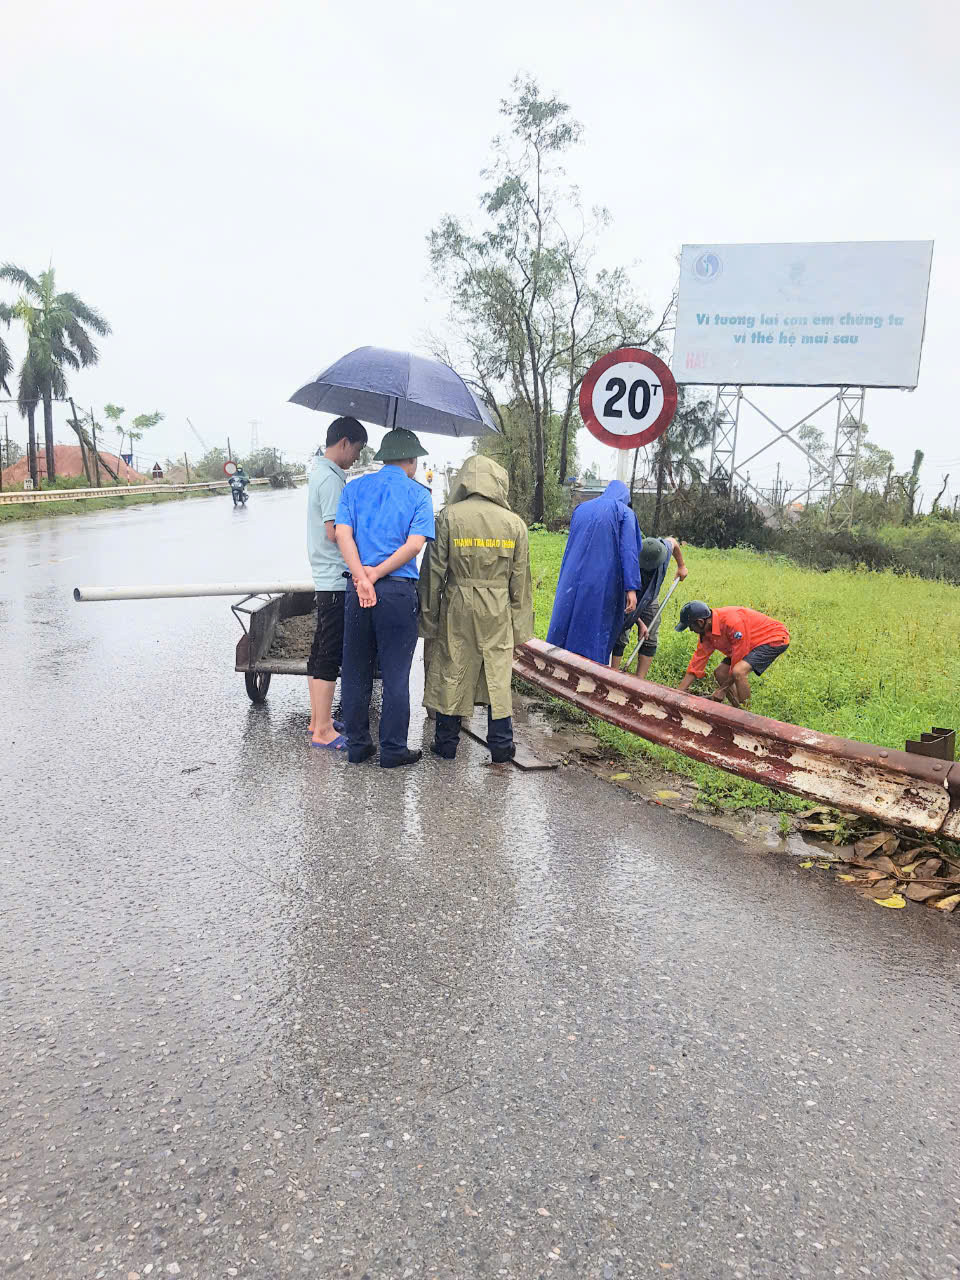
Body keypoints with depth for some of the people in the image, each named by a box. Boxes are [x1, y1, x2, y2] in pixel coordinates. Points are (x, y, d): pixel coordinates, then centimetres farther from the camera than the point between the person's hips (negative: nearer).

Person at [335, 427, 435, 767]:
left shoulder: (355, 488, 10)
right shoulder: (418, 494, 2)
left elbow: (343, 534, -4)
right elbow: (415, 544, -11)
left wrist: (362, 578, -12)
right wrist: (375, 574, -10)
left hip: (357, 589, 3)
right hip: (399, 591, -3)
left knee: (355, 672, 12)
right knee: (395, 674, 5)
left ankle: (357, 746, 20)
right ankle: (393, 750, 11)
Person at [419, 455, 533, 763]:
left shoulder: (448, 517, -6)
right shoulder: (514, 523, 1)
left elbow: (434, 571, -5)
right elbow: (520, 579, 5)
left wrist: (428, 618, 3)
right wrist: (521, 627, 11)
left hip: (457, 608, -1)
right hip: (498, 611, 2)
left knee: (451, 674, 9)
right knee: (498, 677, 10)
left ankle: (446, 743, 20)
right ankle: (501, 746, 17)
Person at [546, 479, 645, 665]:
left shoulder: (581, 509, 18)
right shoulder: (625, 512, 3)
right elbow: (628, 550, -9)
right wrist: (631, 589, -14)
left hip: (573, 581, 4)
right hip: (602, 580, -4)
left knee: (566, 625, 9)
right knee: (596, 629, 2)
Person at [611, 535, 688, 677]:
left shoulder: (665, 547, -27)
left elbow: (674, 541, 2)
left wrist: (681, 566, 13)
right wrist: (640, 623, -28)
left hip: (650, 599, 4)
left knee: (650, 640, -2)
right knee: (620, 637, -12)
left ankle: (640, 680, 0)